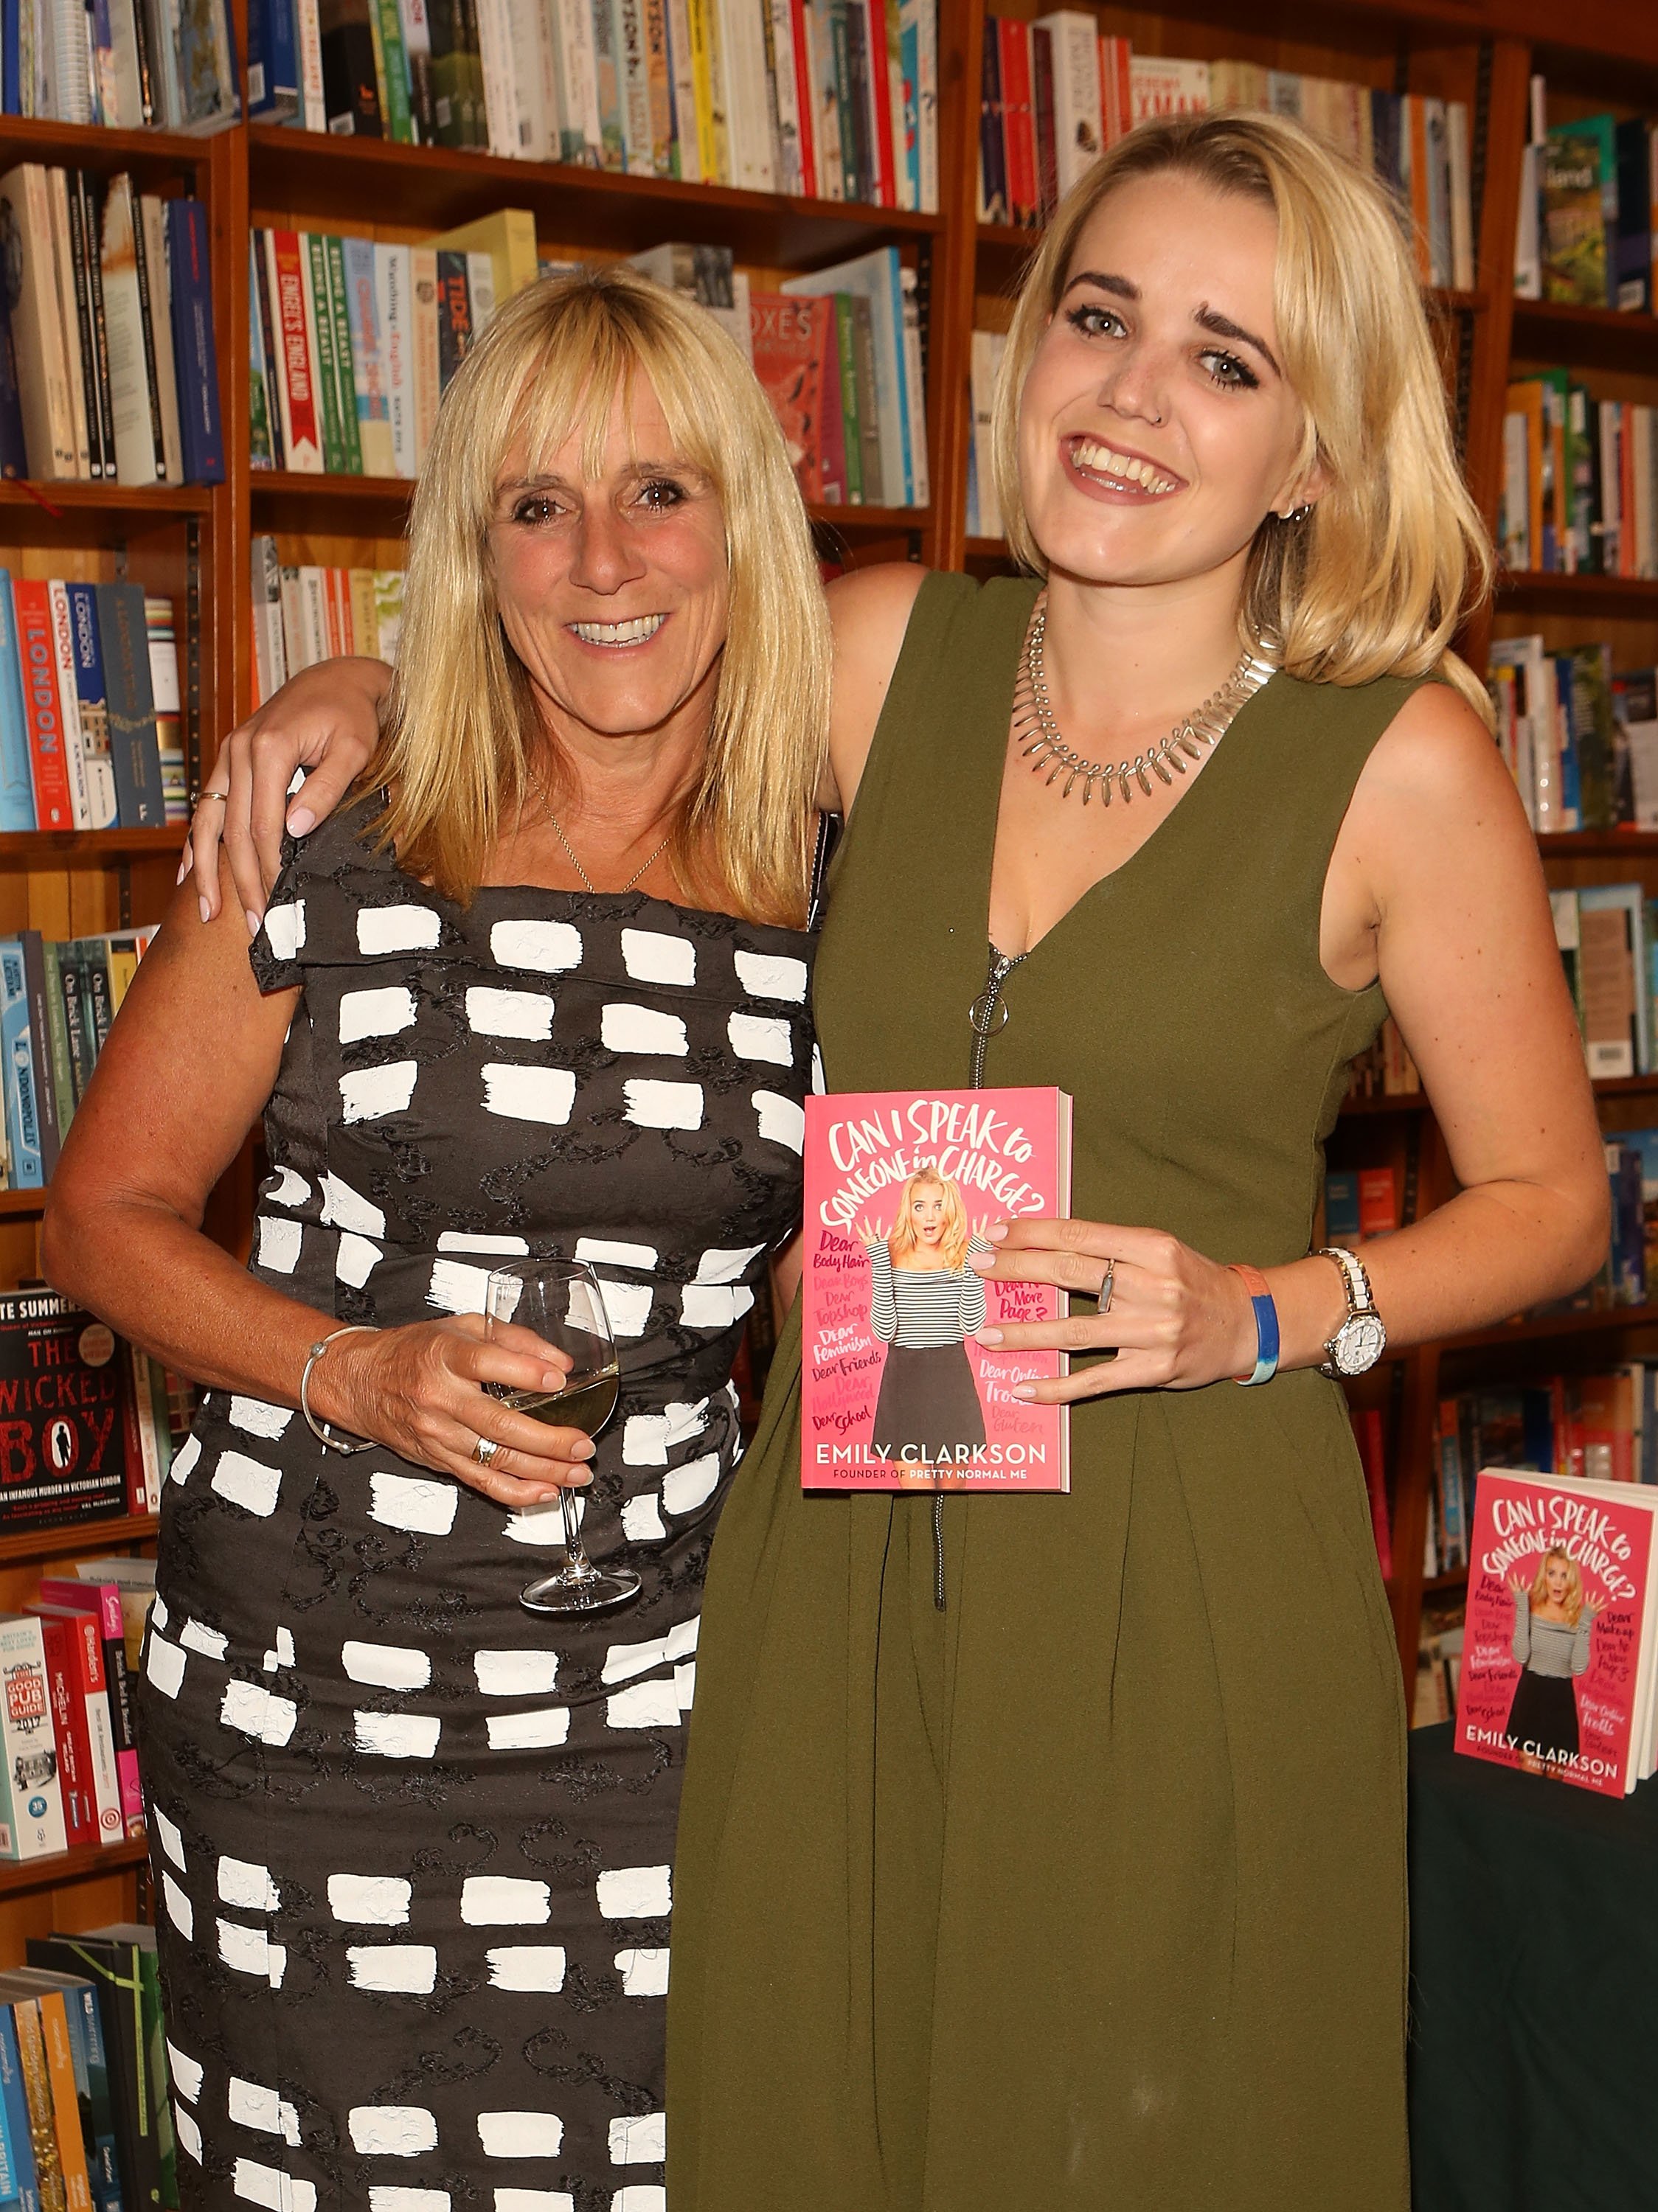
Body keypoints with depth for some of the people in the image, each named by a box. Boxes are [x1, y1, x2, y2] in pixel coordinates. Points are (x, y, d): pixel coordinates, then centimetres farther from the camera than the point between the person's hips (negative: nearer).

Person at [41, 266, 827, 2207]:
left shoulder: (833, 896, 1)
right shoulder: (325, 845, -7)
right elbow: (107, 1215, -1)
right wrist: (356, 1370, -15)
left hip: (652, 1685, 2)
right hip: (302, 1679, -1)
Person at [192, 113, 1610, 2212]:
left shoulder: (1402, 759, -7)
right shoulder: (892, 651, 2)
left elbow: (1549, 1197, 2)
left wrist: (1266, 1316, -12)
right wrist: (359, 692, 5)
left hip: (1188, 1598, -3)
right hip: (835, 1575, 3)